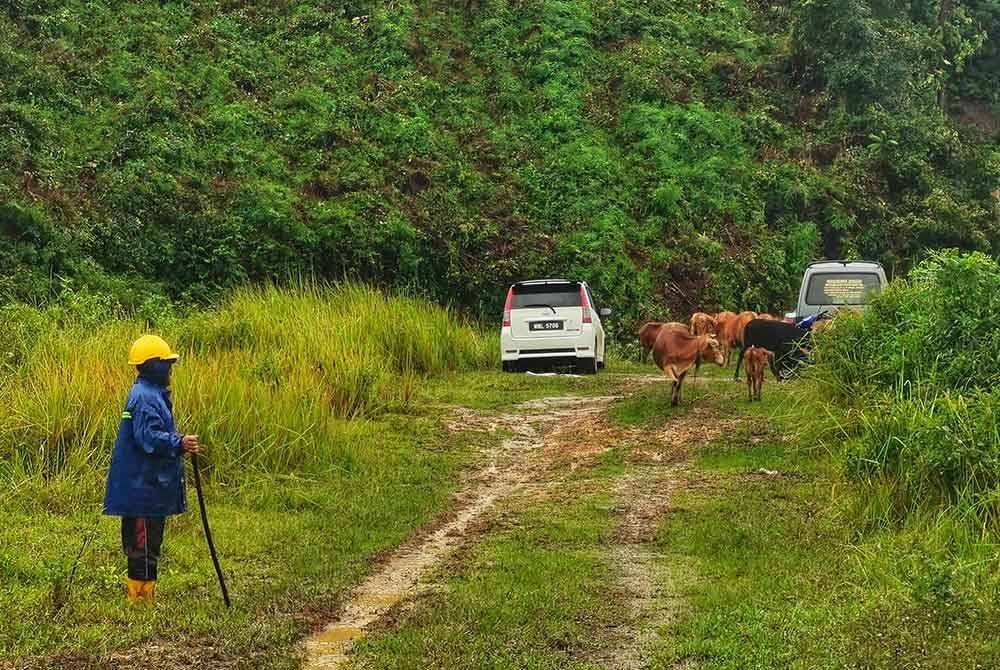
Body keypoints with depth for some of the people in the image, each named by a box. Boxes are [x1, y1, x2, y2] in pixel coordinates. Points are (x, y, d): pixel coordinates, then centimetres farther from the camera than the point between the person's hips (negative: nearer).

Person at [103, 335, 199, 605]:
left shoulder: (154, 393, 17)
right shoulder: (145, 397, -17)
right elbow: (148, 436, -27)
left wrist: (178, 443, 32)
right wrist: (178, 444, -37)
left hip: (151, 485, 11)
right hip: (144, 486, -11)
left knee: (148, 546, 15)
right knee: (144, 546, -6)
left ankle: (144, 599, 21)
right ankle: (140, 600, -1)